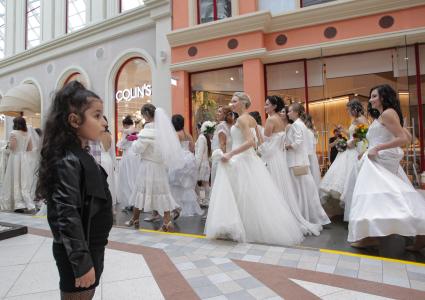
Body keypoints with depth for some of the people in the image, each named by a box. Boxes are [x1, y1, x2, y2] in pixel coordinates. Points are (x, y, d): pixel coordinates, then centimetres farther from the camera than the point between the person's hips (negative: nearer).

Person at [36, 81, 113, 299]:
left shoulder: (82, 156, 7)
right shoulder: (68, 161, -22)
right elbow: (67, 217, -26)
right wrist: (82, 263, -22)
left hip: (92, 246, 9)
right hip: (78, 252, -9)